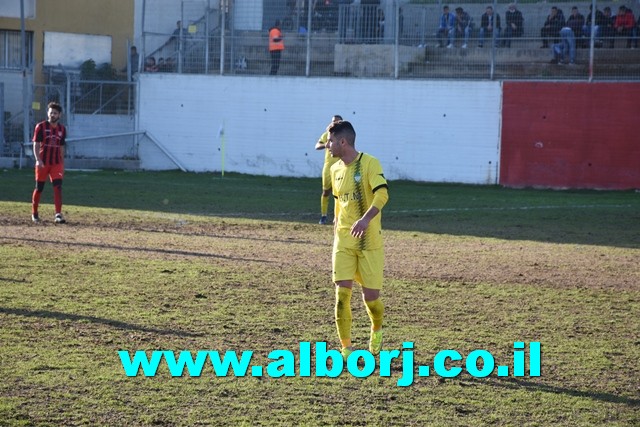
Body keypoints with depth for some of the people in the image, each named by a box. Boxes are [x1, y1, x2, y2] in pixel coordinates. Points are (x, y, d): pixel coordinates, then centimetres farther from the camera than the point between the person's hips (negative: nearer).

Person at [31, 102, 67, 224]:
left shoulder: (62, 129, 9)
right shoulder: (41, 126, -3)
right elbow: (36, 145, -7)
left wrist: (62, 164, 14)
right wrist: (38, 160, -20)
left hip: (56, 163, 3)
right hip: (43, 162, -3)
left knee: (58, 187, -11)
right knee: (39, 188, 6)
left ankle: (58, 214, -15)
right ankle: (34, 213, 21)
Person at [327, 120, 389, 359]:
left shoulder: (369, 163, -11)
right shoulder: (335, 170, 9)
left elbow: (382, 194, -25)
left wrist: (365, 219, -39)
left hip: (369, 240, -4)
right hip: (343, 240, 4)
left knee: (371, 296, -1)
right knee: (342, 293, -8)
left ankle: (377, 330, 32)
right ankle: (346, 348, 0)